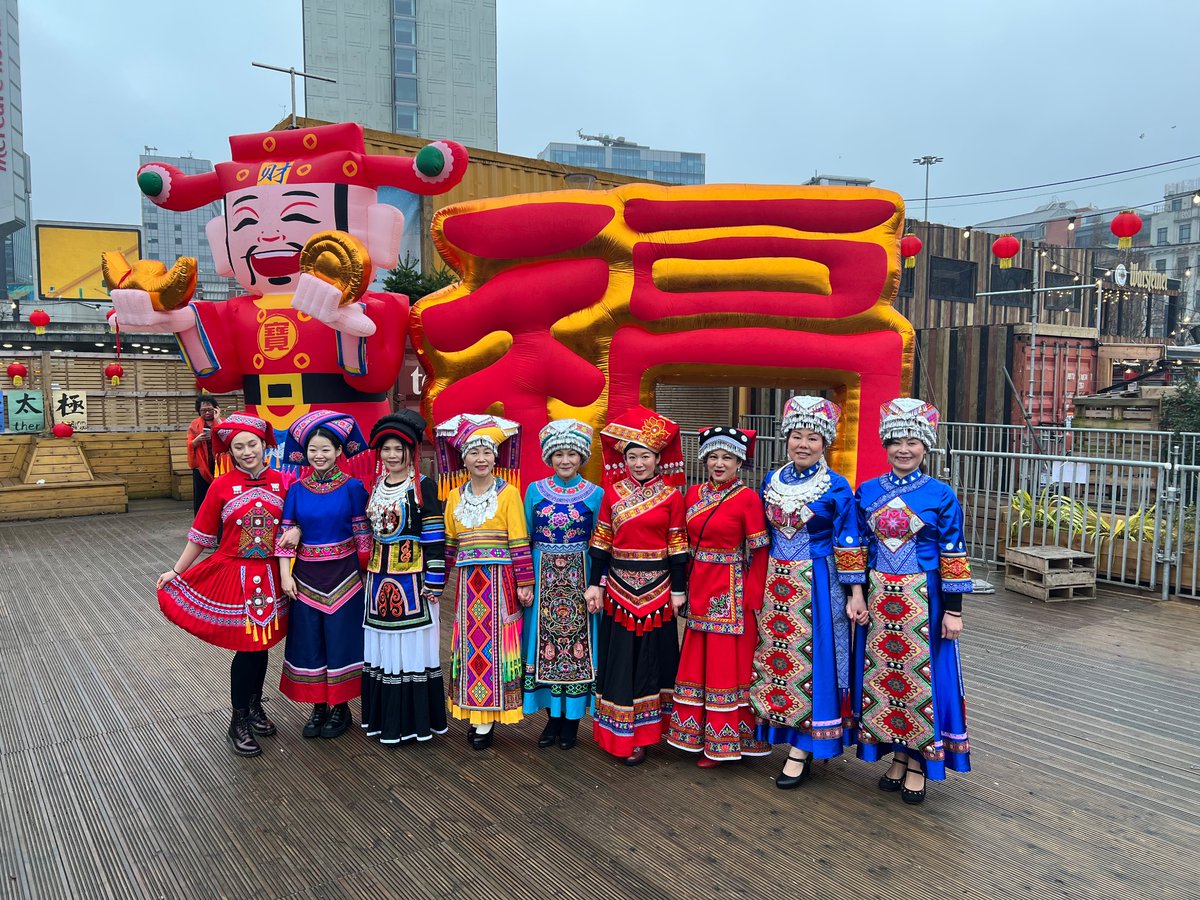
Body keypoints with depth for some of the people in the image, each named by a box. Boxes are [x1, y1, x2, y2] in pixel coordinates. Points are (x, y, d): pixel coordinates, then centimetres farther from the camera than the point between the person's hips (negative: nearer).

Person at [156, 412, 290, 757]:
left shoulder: (280, 481, -2)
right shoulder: (221, 486, -7)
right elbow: (201, 536, 1)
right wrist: (176, 571, 4)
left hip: (268, 576, 3)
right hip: (233, 574, -3)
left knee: (261, 644, 14)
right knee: (247, 647, -1)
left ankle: (255, 706, 37)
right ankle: (239, 722, 17)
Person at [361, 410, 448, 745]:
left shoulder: (423, 486, -8)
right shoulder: (376, 486, 11)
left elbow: (435, 538, -11)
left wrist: (433, 584, -14)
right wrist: (371, 572, 17)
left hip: (412, 578, -6)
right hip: (380, 578, 6)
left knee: (413, 646, 1)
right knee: (383, 647, 11)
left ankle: (416, 719, 12)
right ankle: (385, 717, 23)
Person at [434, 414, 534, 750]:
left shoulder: (509, 493, -4)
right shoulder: (455, 496, 9)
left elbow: (519, 542, -6)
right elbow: (449, 543, 14)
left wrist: (524, 583, -9)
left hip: (500, 580, -4)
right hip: (469, 581, 4)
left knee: (495, 642, -1)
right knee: (470, 644, 7)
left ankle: (486, 720, 7)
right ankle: (477, 715, 18)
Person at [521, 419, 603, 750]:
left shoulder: (595, 494, -1)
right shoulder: (535, 491, 4)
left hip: (579, 578, -1)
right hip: (543, 578, 2)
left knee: (578, 642, 2)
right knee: (545, 642, 6)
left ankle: (572, 719, 17)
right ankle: (553, 717, 21)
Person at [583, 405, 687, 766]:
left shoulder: (671, 495, -1)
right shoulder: (613, 493, 3)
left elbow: (677, 545, -1)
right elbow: (601, 542, 4)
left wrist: (678, 588, -2)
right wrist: (595, 583, 1)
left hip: (657, 587, -1)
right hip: (619, 586, 1)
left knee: (653, 654, 6)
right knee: (619, 657, 4)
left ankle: (643, 733, 19)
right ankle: (621, 734, 14)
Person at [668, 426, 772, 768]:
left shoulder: (747, 498, -10)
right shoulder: (693, 494, 6)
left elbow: (759, 552, -10)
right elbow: (685, 543, 11)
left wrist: (753, 599, -14)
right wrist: (683, 586, 6)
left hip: (731, 592, -6)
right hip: (698, 588, 6)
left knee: (727, 664, 3)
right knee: (696, 660, 14)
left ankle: (723, 742, 16)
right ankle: (699, 734, 29)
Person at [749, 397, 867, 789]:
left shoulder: (837, 488, -6)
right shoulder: (771, 482, 7)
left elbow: (849, 544, -6)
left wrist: (856, 593, -10)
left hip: (817, 587, -5)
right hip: (775, 584, 5)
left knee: (810, 659, -1)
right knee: (773, 656, 9)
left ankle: (802, 749, 9)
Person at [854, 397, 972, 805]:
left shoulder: (941, 495, -4)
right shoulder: (867, 491, 4)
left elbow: (953, 555, -4)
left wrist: (953, 610, -7)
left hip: (922, 599, -3)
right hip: (878, 598, 3)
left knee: (921, 675, 4)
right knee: (881, 674, 9)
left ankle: (918, 764, 20)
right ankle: (898, 757, 26)